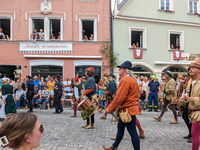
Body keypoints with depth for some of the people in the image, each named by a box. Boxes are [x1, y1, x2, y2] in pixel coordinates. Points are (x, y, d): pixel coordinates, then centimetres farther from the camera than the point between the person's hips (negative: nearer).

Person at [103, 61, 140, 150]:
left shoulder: (125, 80, -20)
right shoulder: (132, 79, 13)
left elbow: (119, 97, -23)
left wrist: (110, 108, -13)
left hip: (128, 110, -11)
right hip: (128, 109, 11)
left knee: (132, 132, -2)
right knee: (120, 128, 19)